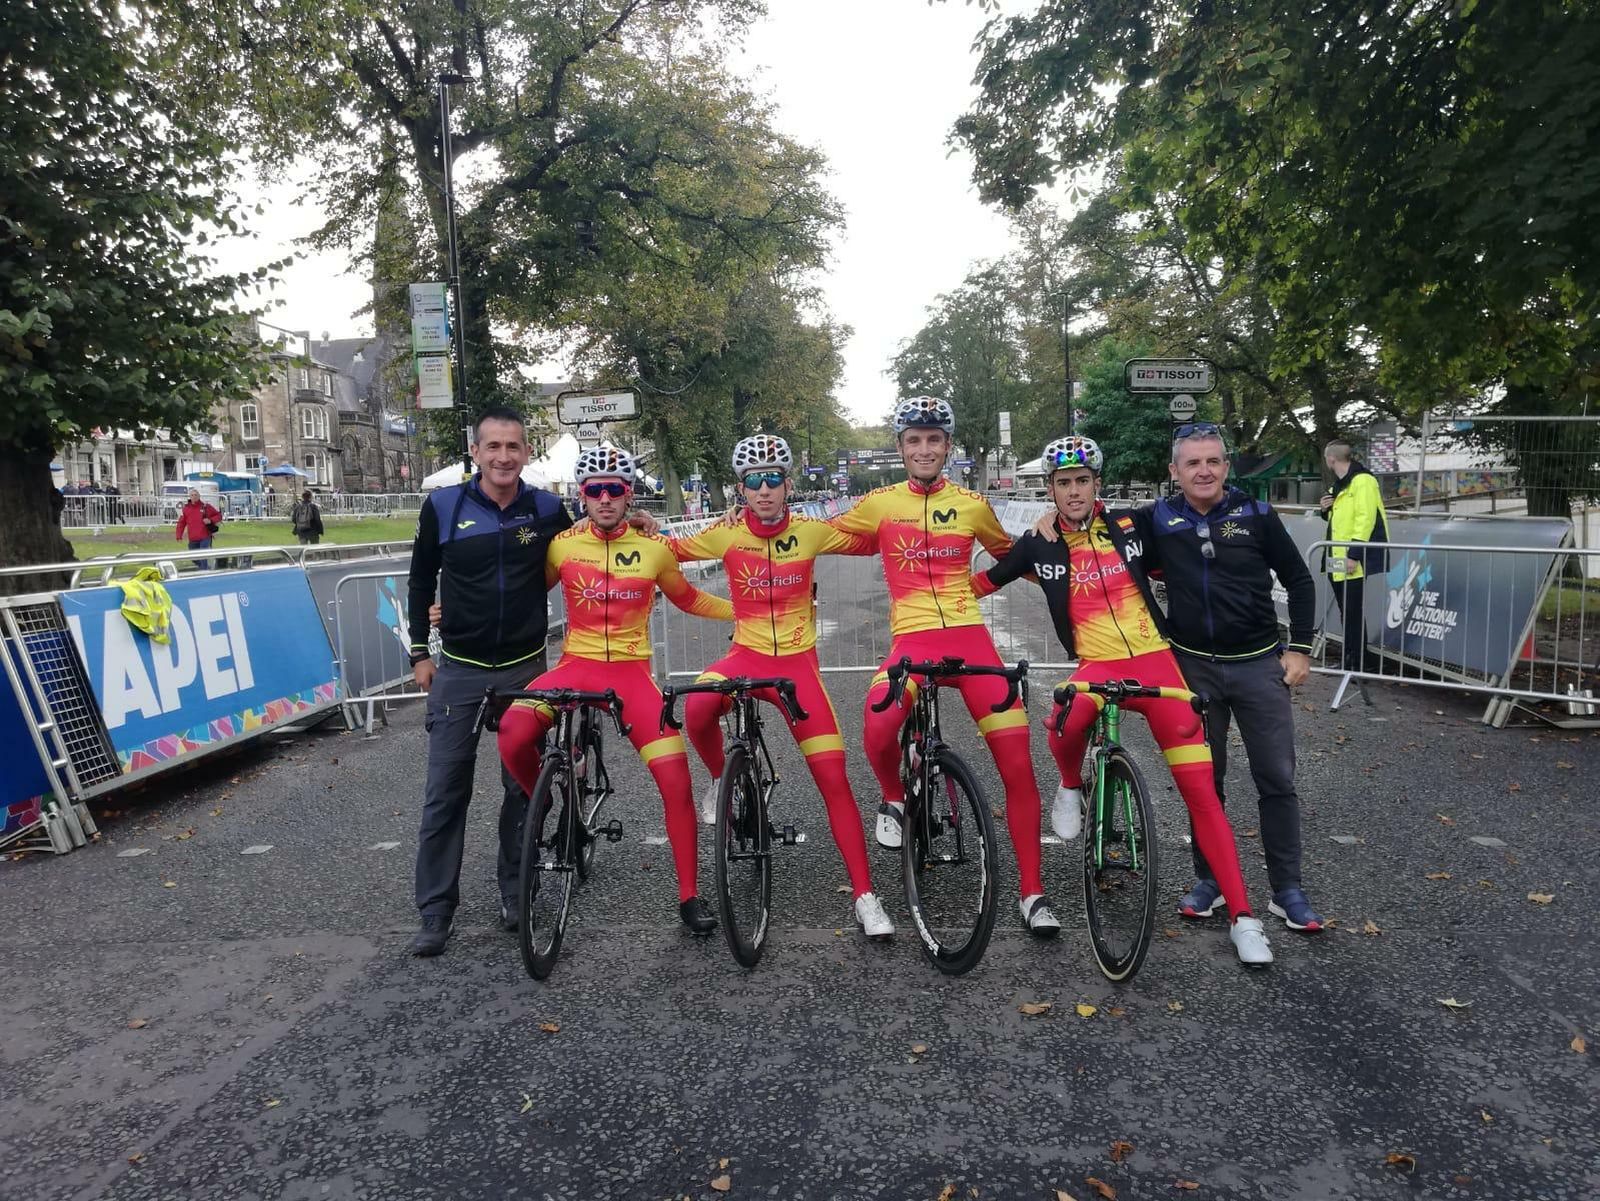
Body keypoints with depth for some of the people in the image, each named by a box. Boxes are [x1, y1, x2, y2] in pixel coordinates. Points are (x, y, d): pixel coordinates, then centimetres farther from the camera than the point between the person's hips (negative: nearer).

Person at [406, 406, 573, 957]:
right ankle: (435, 912, 12)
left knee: (524, 787, 9)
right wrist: (419, 653, 5)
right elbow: (421, 580, 7)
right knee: (445, 792, 1)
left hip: (526, 668, 1)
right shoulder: (443, 506, -5)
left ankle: (514, 896, 25)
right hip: (459, 669, -1)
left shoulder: (546, 509, -2)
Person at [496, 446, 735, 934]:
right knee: (512, 737, -28)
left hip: (631, 671, 0)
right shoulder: (562, 545, 1)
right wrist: (458, 608, 3)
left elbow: (687, 598, 16)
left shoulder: (653, 547, 0)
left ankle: (689, 896, 8)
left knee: (676, 778, -10)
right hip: (576, 664, 0)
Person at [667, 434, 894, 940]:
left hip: (798, 661, 0)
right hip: (746, 654, 0)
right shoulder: (726, 535, -4)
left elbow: (871, 543, 10)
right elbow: (670, 551, 9)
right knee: (697, 708, -34)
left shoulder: (811, 532, -3)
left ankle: (865, 896, 4)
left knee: (833, 778, -6)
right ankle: (720, 779, -1)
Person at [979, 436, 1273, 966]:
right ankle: (1070, 788, 0)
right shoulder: (1039, 544, 2)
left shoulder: (1127, 527, 4)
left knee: (1200, 789, -3)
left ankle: (1242, 917, 7)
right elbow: (982, 583, 15)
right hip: (1098, 665, -1)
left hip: (1156, 661, 1)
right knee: (1068, 719, -37)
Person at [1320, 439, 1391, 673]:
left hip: (1356, 562, -10)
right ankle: (1350, 656, 23)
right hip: (1339, 561, 10)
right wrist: (1328, 509, 6)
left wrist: (1354, 554, -23)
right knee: (1347, 611, 15)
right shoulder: (1340, 484, 17)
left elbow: (1365, 519, -20)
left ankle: (1359, 662, 1)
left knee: (1353, 612, -6)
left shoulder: (1362, 481, -13)